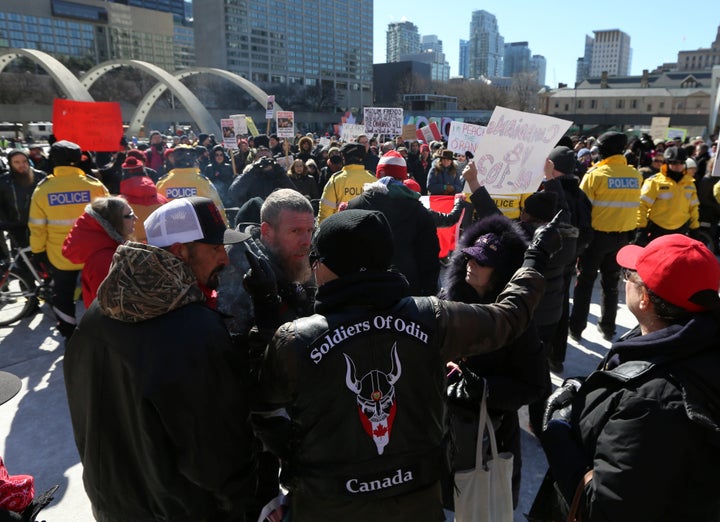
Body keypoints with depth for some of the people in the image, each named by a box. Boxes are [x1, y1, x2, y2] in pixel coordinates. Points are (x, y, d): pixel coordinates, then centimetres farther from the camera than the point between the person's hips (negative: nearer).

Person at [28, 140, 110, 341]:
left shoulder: (42, 189, -9)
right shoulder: (95, 185, -12)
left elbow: (37, 227, -4)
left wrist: (38, 252, 9)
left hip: (59, 256, 0)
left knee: (63, 295, 18)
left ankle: (70, 334, 28)